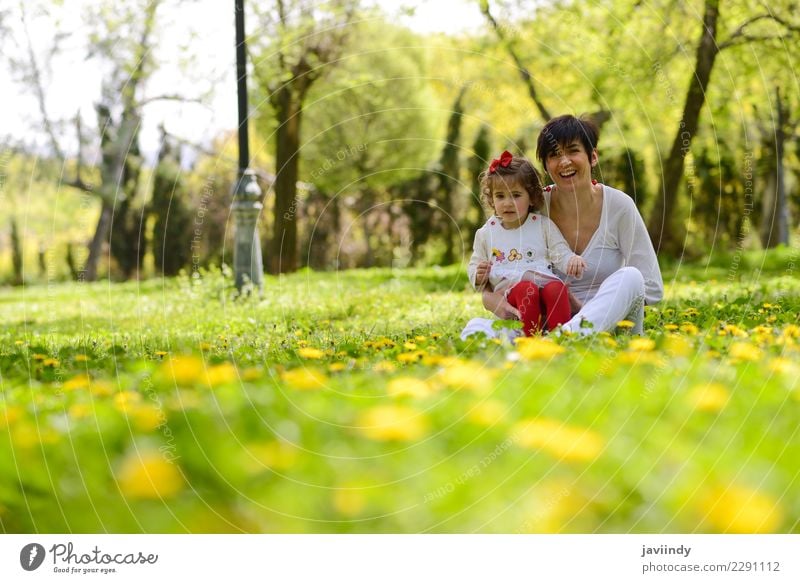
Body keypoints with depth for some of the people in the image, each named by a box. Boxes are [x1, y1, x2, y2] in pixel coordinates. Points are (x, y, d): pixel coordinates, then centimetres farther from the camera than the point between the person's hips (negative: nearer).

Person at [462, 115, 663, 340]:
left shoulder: (619, 206, -4)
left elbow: (653, 287, -5)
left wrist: (585, 309, -18)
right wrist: (490, 298, -21)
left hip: (612, 325, -1)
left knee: (630, 277, -32)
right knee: (476, 327, -24)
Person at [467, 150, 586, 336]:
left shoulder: (543, 225, 16)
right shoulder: (486, 233, 18)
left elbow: (560, 253, 10)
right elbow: (474, 266, 24)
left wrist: (572, 260, -14)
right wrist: (479, 275, -1)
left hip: (544, 280, 1)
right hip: (508, 289, -1)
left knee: (557, 287, -36)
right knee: (526, 289, -37)